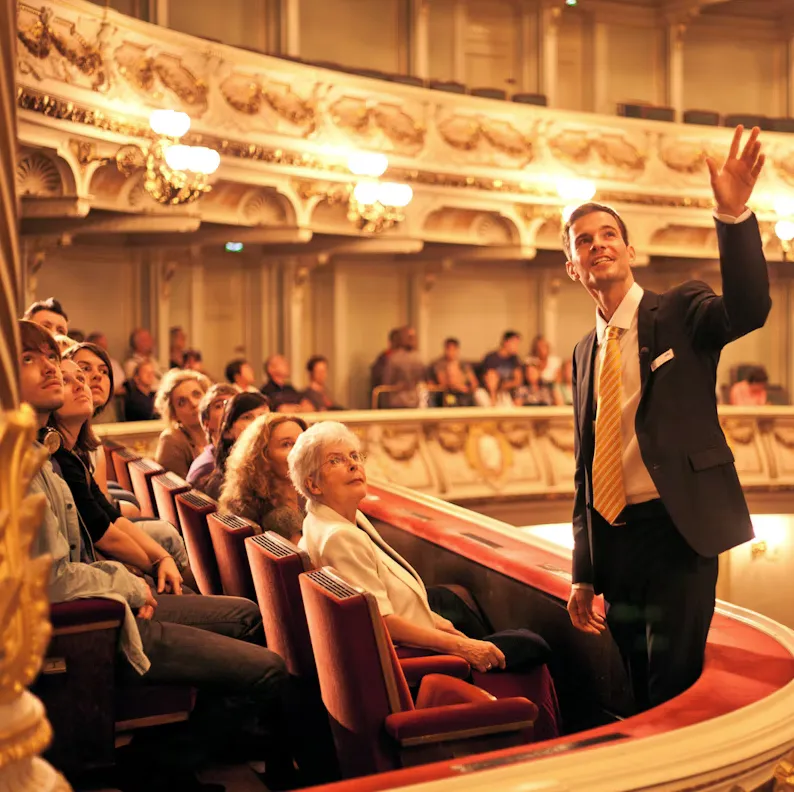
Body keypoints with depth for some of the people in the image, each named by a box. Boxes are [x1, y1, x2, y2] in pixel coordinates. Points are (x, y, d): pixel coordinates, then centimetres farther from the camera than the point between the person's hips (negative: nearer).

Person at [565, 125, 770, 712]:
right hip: (611, 540, 5)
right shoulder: (586, 351, 14)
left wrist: (734, 214, -38)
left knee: (675, 693, -8)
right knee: (639, 697, 12)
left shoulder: (681, 312, 0)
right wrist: (584, 572, 15)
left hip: (676, 529, -5)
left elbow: (749, 310, -24)